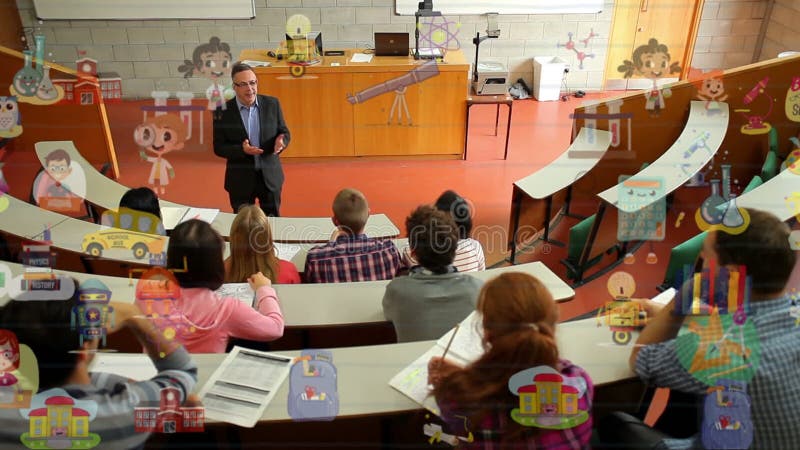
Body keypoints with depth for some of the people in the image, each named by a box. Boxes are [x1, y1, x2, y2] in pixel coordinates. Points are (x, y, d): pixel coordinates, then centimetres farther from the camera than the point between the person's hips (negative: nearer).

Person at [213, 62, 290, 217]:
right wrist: (242, 149, -25)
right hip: (240, 179, -1)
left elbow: (284, 132, 3)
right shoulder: (222, 111, -10)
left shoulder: (272, 104, -5)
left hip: (270, 175, 1)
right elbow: (218, 147, -7)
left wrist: (281, 140, -22)